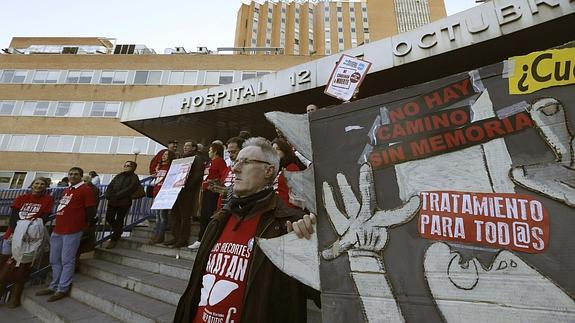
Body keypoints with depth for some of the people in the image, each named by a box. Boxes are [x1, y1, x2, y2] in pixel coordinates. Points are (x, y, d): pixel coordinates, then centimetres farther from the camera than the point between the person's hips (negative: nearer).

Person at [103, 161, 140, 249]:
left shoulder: (134, 177, -1)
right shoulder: (118, 176, 18)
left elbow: (129, 189, -13)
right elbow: (110, 186, 11)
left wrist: (116, 195, -18)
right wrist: (108, 194, -8)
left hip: (124, 202, -5)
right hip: (112, 201, 6)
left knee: (119, 220, 3)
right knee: (109, 218, 6)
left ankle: (114, 239, 16)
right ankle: (118, 232, 32)